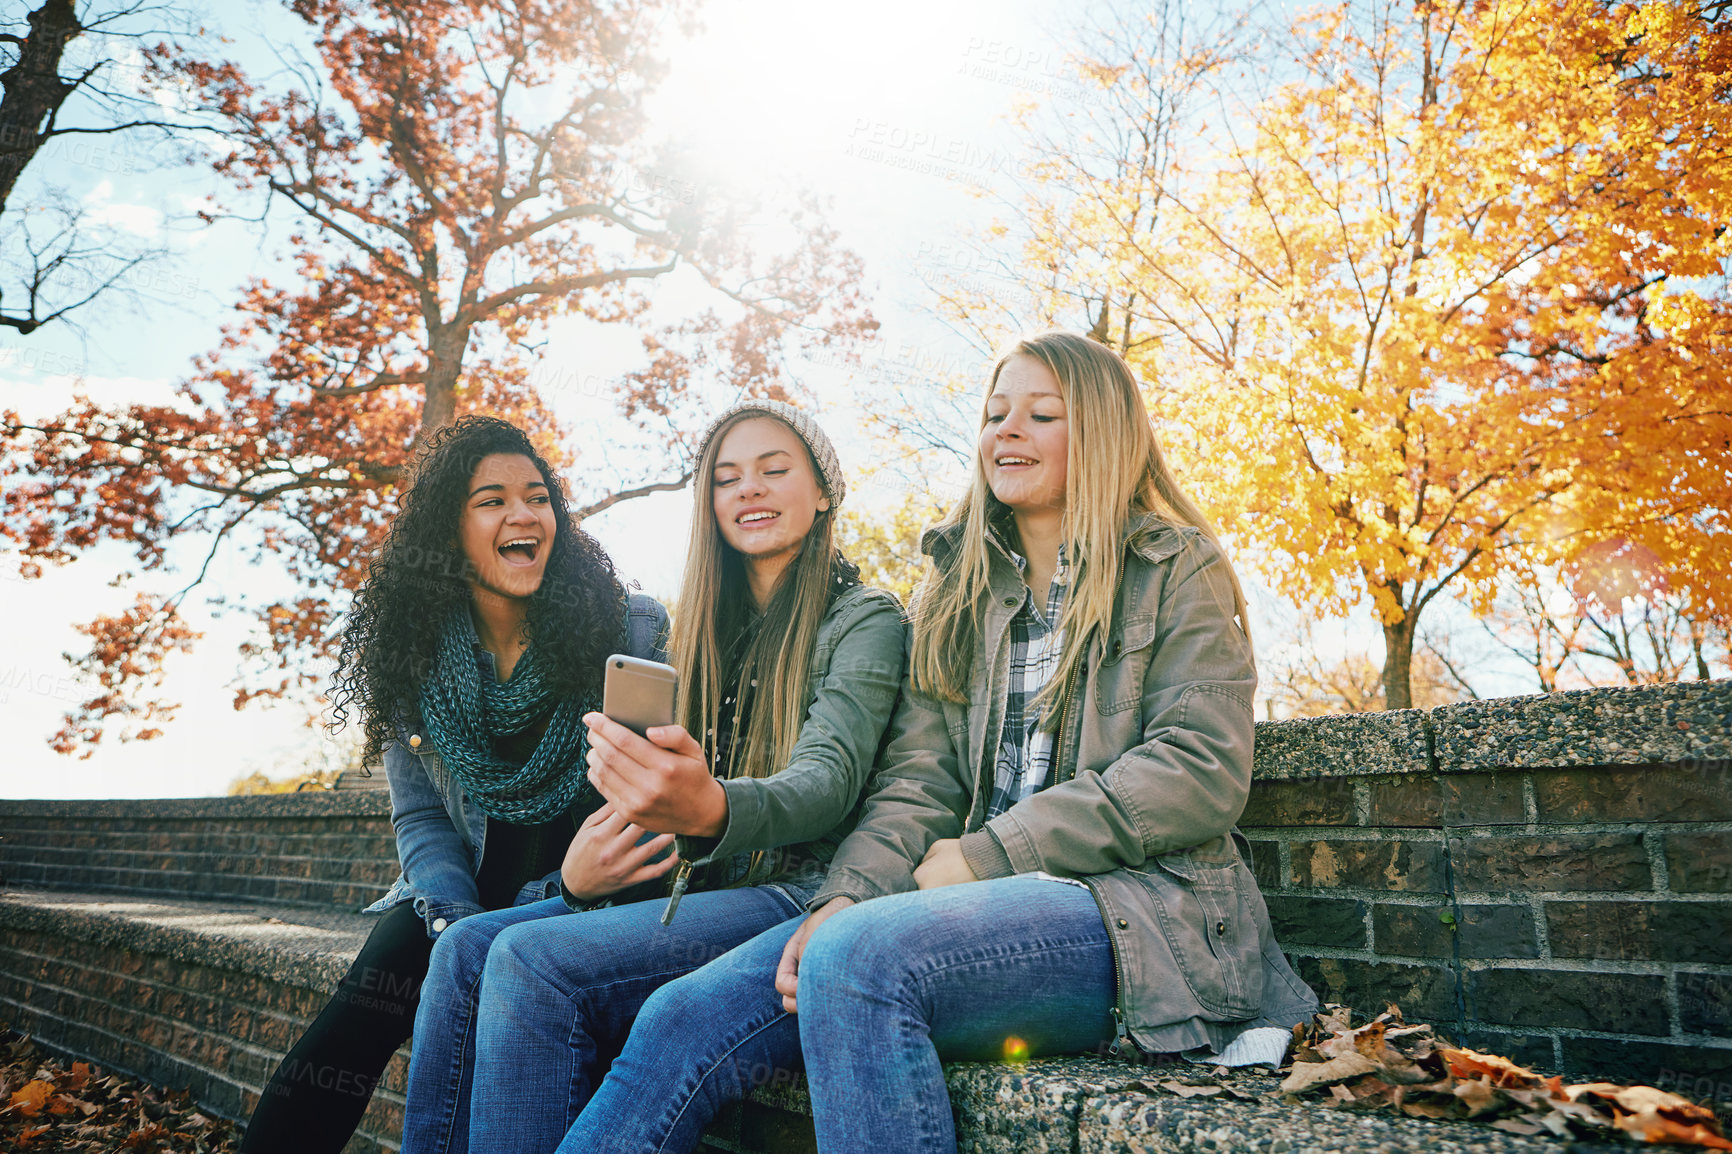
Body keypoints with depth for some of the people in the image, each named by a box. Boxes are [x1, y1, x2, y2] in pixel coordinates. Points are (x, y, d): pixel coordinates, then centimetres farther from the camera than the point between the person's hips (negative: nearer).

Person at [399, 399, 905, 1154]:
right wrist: (582, 864, -5)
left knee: (533, 959, -24)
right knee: (466, 948, -13)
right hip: (687, 888, 7)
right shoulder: (705, 627, 18)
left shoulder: (865, 619, -3)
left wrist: (711, 810, -41)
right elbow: (665, 771, 16)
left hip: (791, 892, -7)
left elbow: (829, 778, -19)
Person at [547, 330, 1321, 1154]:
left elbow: (1202, 773, -7)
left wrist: (987, 854, -12)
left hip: (1140, 903, -4)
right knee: (687, 1018, -18)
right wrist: (849, 892, -13)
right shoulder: (956, 588, 18)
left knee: (858, 958, -33)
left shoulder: (1177, 571, 5)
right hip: (982, 903, 4)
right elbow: (917, 777, 8)